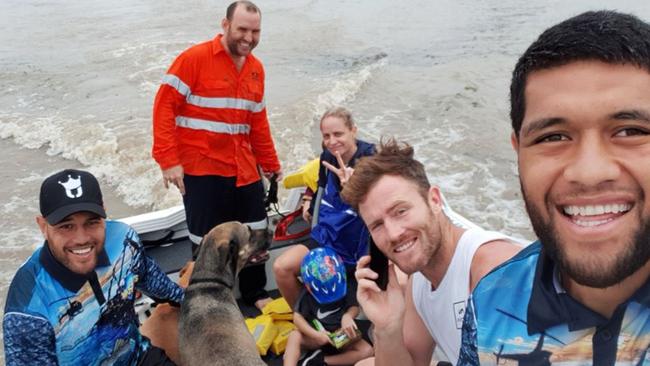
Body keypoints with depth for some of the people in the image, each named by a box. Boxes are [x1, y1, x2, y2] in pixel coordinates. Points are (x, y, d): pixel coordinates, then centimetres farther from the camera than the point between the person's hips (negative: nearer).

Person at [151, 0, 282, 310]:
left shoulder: (256, 68, 9)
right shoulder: (195, 58, -10)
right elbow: (164, 107, -13)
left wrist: (271, 164, 16)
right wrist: (168, 160, -19)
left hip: (244, 170, 6)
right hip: (202, 170, -6)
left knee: (256, 234, 13)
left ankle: (255, 293, 34)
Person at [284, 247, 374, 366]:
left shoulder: (344, 289, -7)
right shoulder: (308, 293, -11)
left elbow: (355, 307, -7)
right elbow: (297, 317, -14)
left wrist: (347, 316, -31)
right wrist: (315, 334, -29)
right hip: (319, 336, -1)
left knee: (367, 351, -25)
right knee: (294, 336, -30)